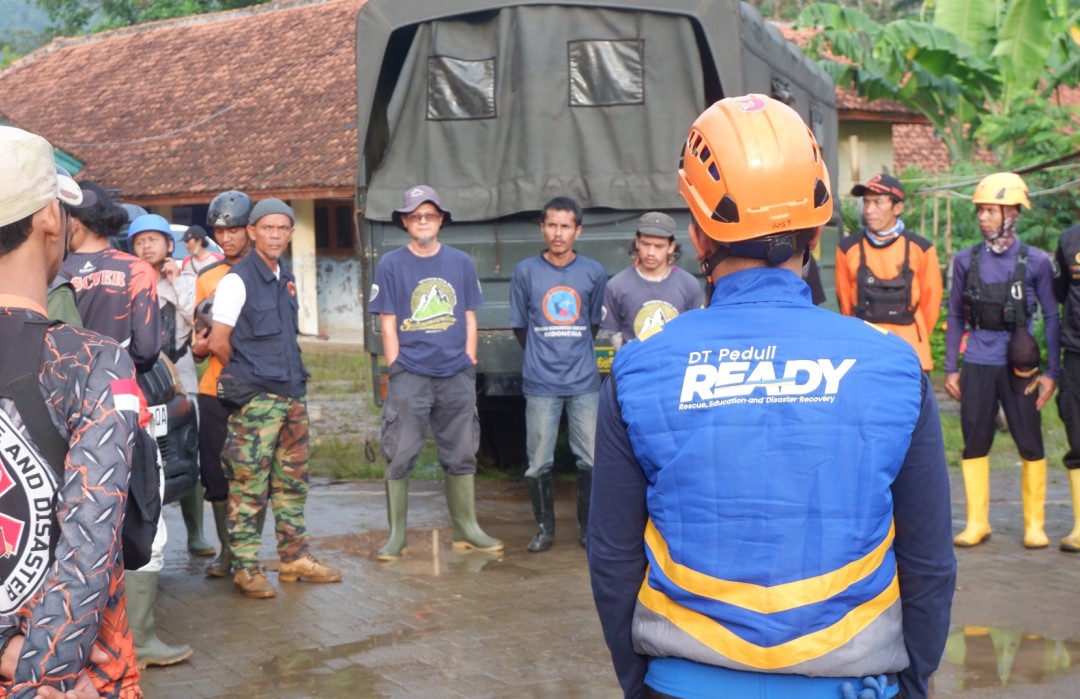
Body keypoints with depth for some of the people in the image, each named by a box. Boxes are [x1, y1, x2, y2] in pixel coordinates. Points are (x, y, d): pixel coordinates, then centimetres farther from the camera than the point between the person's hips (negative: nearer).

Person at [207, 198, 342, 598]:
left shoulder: (286, 280, 14)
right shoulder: (238, 279, -8)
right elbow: (218, 343, -9)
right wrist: (244, 377, 3)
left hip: (292, 394, 8)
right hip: (255, 400, -7)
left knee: (292, 480, 12)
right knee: (249, 484, -5)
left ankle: (295, 557, 21)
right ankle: (245, 565, 2)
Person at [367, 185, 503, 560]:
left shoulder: (461, 262, 9)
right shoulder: (391, 264, 2)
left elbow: (469, 318, 12)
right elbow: (388, 323, 1)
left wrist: (469, 363, 4)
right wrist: (395, 369, -5)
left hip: (456, 375, 3)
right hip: (409, 375, -2)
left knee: (461, 455, 9)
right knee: (399, 457, -2)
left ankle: (466, 529, 20)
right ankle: (396, 535, 7)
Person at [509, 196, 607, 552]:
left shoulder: (594, 272, 3)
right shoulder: (525, 271, 1)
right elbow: (520, 325, 10)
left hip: (584, 381, 1)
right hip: (540, 384, -1)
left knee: (591, 459, 3)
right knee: (539, 462, 3)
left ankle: (589, 527, 19)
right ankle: (545, 528, 18)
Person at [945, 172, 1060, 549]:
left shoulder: (1035, 262, -1)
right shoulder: (966, 260, 5)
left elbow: (1051, 317, 3)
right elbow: (955, 316, 10)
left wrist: (1051, 372, -2)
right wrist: (950, 369, 7)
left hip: (1019, 366, -2)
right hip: (977, 366, 2)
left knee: (1030, 445, 1)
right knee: (974, 445, 5)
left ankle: (1034, 524, 14)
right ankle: (976, 523, 16)